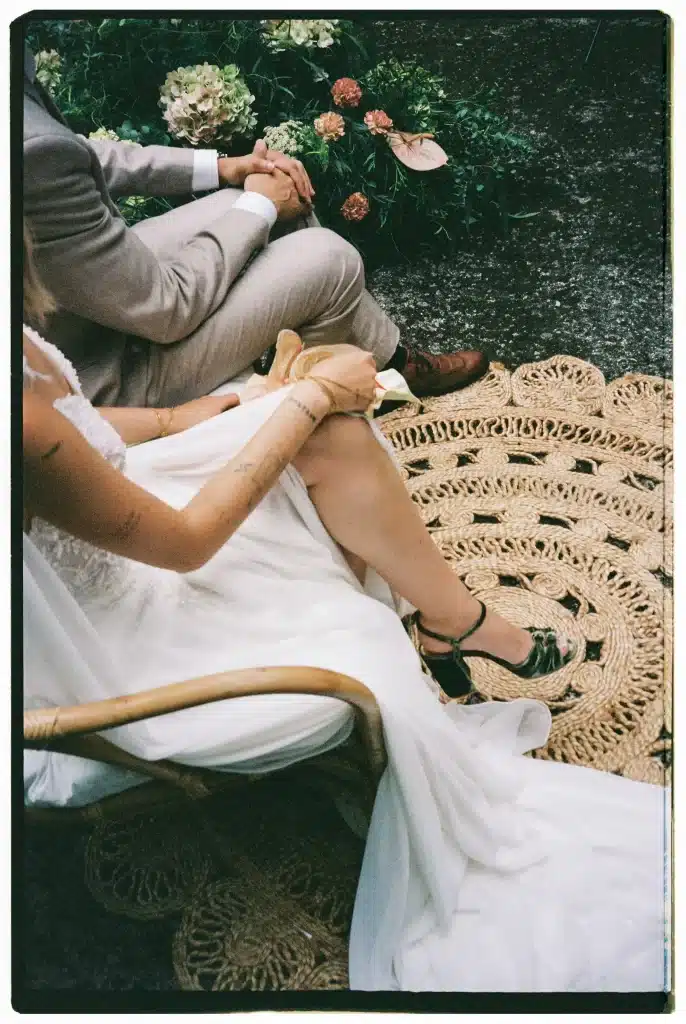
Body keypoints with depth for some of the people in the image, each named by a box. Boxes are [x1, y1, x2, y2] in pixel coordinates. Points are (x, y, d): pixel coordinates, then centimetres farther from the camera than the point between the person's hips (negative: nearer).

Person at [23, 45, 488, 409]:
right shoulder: (38, 152, -37)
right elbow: (168, 308, -25)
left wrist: (217, 166, 2)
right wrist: (259, 206, -10)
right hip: (104, 380, -8)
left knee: (284, 195, 9)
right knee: (328, 258, -7)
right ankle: (395, 365, 24)